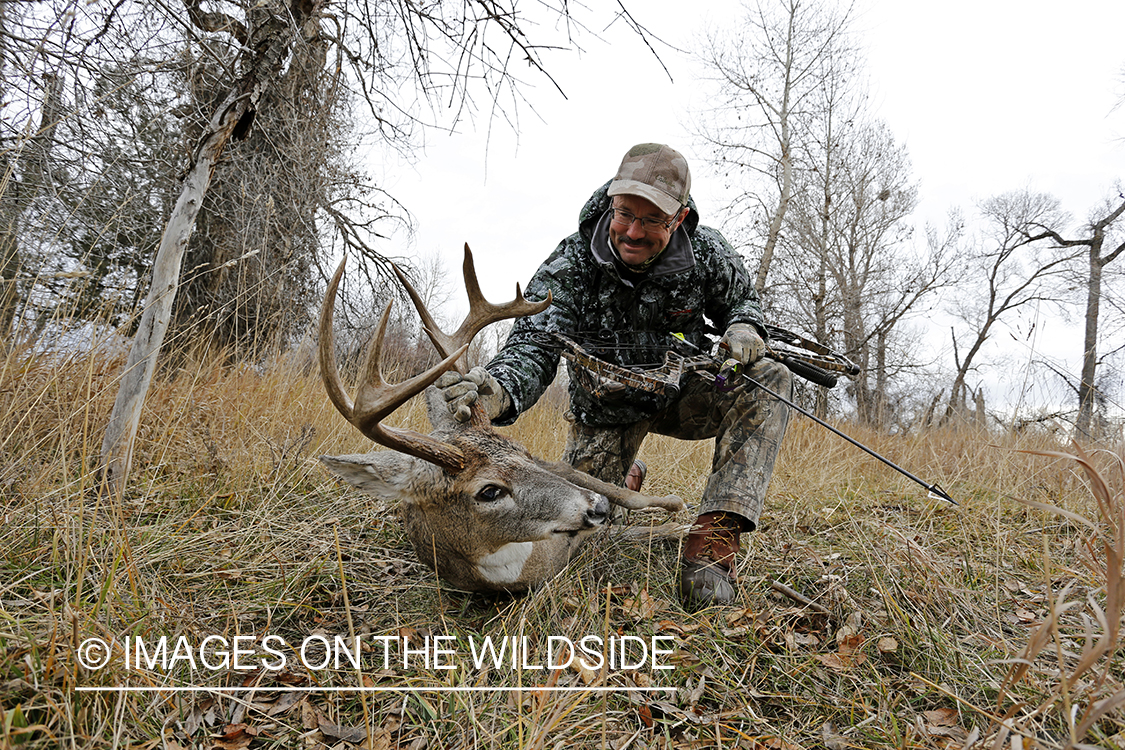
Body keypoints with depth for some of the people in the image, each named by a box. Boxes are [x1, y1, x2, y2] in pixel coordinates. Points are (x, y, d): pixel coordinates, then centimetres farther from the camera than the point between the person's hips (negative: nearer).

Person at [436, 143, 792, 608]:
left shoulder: (707, 255, -18)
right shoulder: (571, 265, -25)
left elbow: (741, 299, 4)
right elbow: (533, 345, -37)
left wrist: (743, 329, -22)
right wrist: (499, 392, -61)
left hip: (681, 394, 1)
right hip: (606, 409, 0)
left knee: (770, 382, -25)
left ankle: (712, 539, -32)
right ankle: (626, 476, 42)